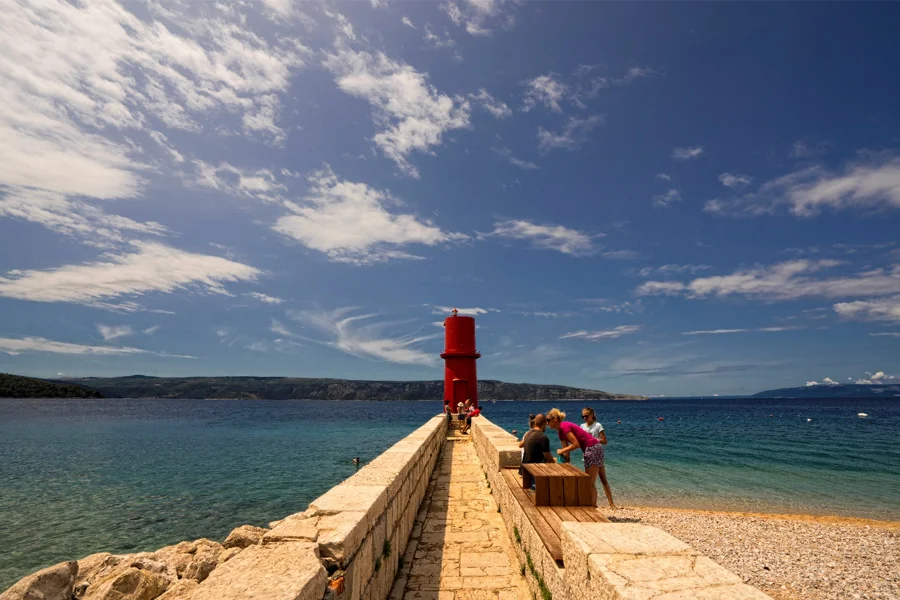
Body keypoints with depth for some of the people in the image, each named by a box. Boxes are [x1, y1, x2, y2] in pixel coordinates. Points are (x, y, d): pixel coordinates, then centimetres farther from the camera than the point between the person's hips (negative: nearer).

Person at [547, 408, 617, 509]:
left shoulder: (564, 427, -18)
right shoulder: (560, 432, 11)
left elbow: (576, 444, -21)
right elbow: (566, 453, 12)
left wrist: (562, 451, -13)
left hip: (593, 448, -10)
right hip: (596, 447, 10)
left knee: (590, 483, -3)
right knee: (603, 480, 19)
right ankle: (611, 504, 28)